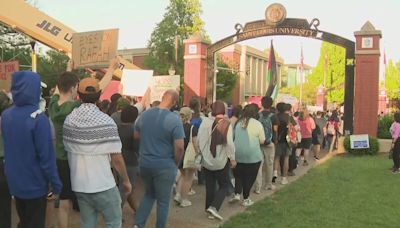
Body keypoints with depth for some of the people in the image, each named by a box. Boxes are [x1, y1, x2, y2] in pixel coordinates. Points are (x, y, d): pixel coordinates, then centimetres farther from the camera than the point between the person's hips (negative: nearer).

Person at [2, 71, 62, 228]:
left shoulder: (5, 115, -2)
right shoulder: (38, 118, -23)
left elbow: (9, 147, 10)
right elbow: (46, 156, -23)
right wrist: (56, 185, -14)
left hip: (14, 183, 6)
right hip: (35, 184, -6)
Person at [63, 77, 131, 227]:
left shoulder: (69, 119, 0)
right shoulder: (106, 121, -16)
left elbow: (68, 151, 8)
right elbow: (116, 158, -16)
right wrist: (126, 180, -2)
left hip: (78, 184, 5)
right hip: (103, 185, -5)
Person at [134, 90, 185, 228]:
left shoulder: (144, 115, 1)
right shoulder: (174, 119, -16)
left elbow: (136, 136, 14)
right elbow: (179, 147, -18)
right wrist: (176, 163, -2)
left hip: (144, 163, 5)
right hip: (165, 166, -5)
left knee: (149, 194, 25)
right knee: (163, 201, 10)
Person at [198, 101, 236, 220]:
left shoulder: (205, 121, -4)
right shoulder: (226, 123, -12)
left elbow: (199, 139, -3)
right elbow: (229, 142, -15)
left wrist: (202, 153, 12)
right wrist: (232, 158, -5)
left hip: (207, 160, 3)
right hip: (221, 161, -3)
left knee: (210, 186, 14)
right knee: (224, 186, 11)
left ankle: (210, 210, 20)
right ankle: (213, 207, -6)